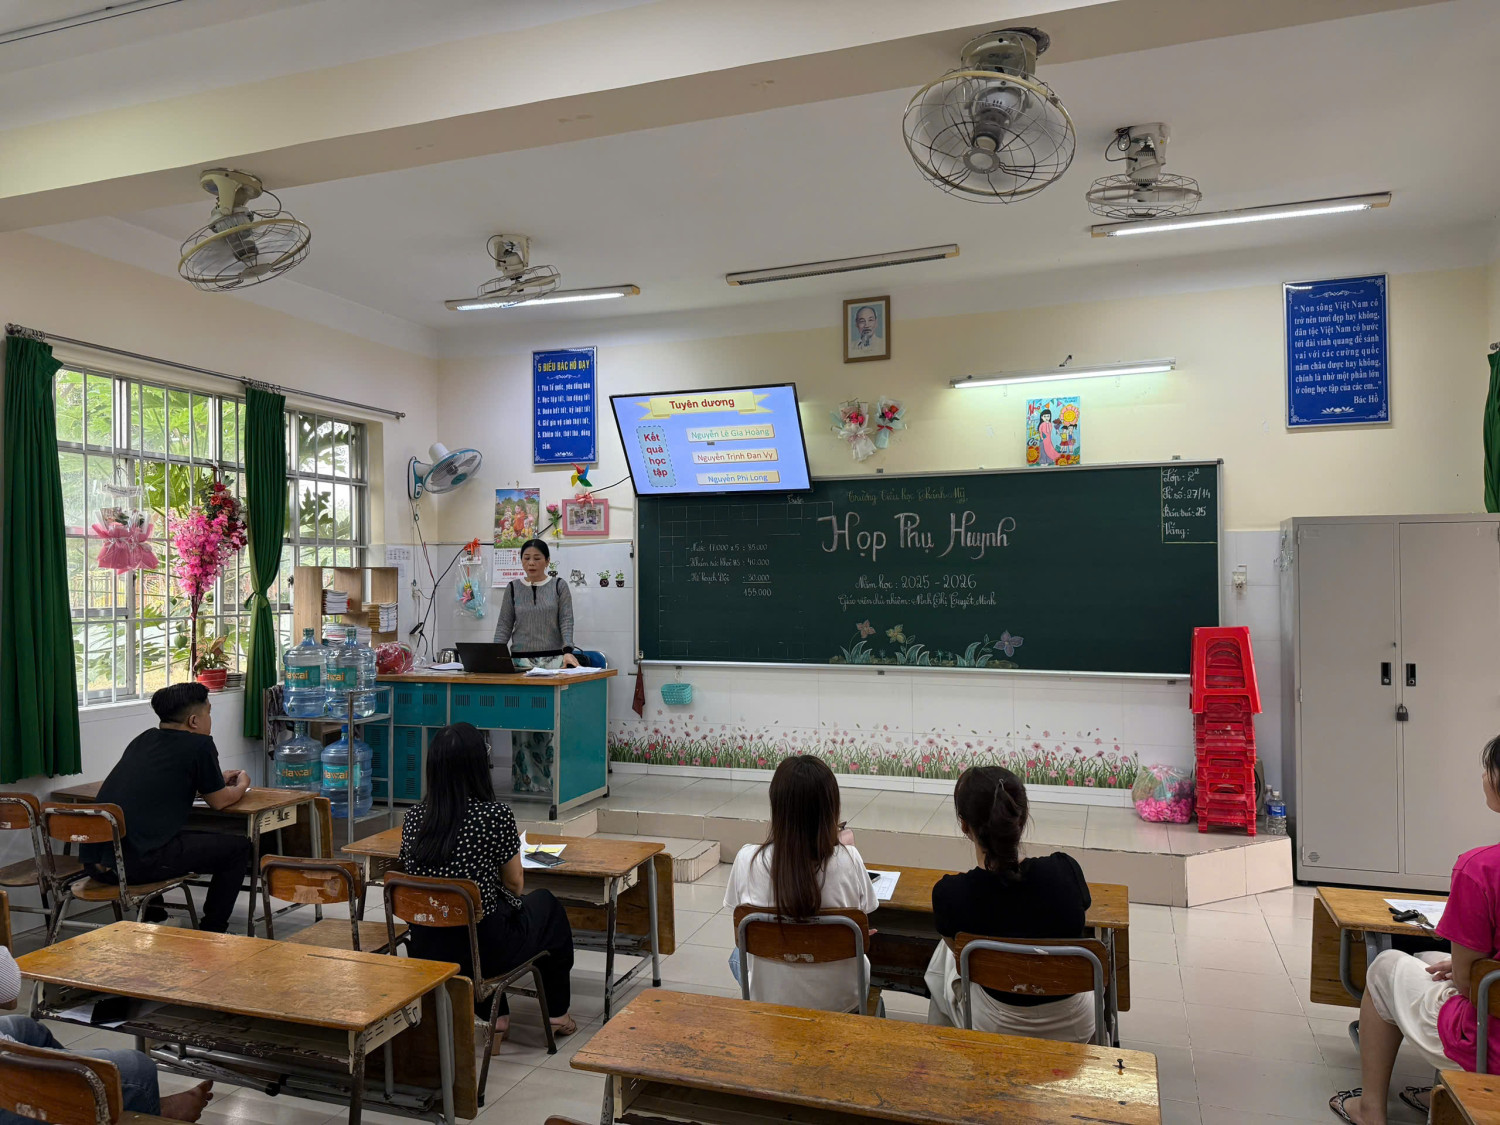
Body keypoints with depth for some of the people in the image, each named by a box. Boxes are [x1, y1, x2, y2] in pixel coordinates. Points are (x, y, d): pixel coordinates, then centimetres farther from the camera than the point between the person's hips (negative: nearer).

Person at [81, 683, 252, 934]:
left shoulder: (143, 740, 16)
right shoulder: (200, 745, -4)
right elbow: (219, 801, 7)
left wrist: (217, 779, 40)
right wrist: (242, 785, 27)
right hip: (137, 864, -8)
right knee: (238, 846, 6)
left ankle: (151, 908, 39)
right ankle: (212, 931, 12)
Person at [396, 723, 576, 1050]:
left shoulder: (413, 818, -5)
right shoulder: (497, 815, -19)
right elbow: (515, 885, -6)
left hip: (426, 952, 5)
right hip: (483, 951, -4)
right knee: (548, 906, 26)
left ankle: (495, 1016, 33)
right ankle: (558, 1014, 40)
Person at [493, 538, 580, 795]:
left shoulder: (559, 586, 4)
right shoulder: (513, 588, 9)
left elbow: (566, 621, -3)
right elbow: (504, 625, 7)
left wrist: (567, 651, -19)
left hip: (553, 660, -2)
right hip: (521, 661, 2)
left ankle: (550, 781, 2)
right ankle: (525, 781, 6)